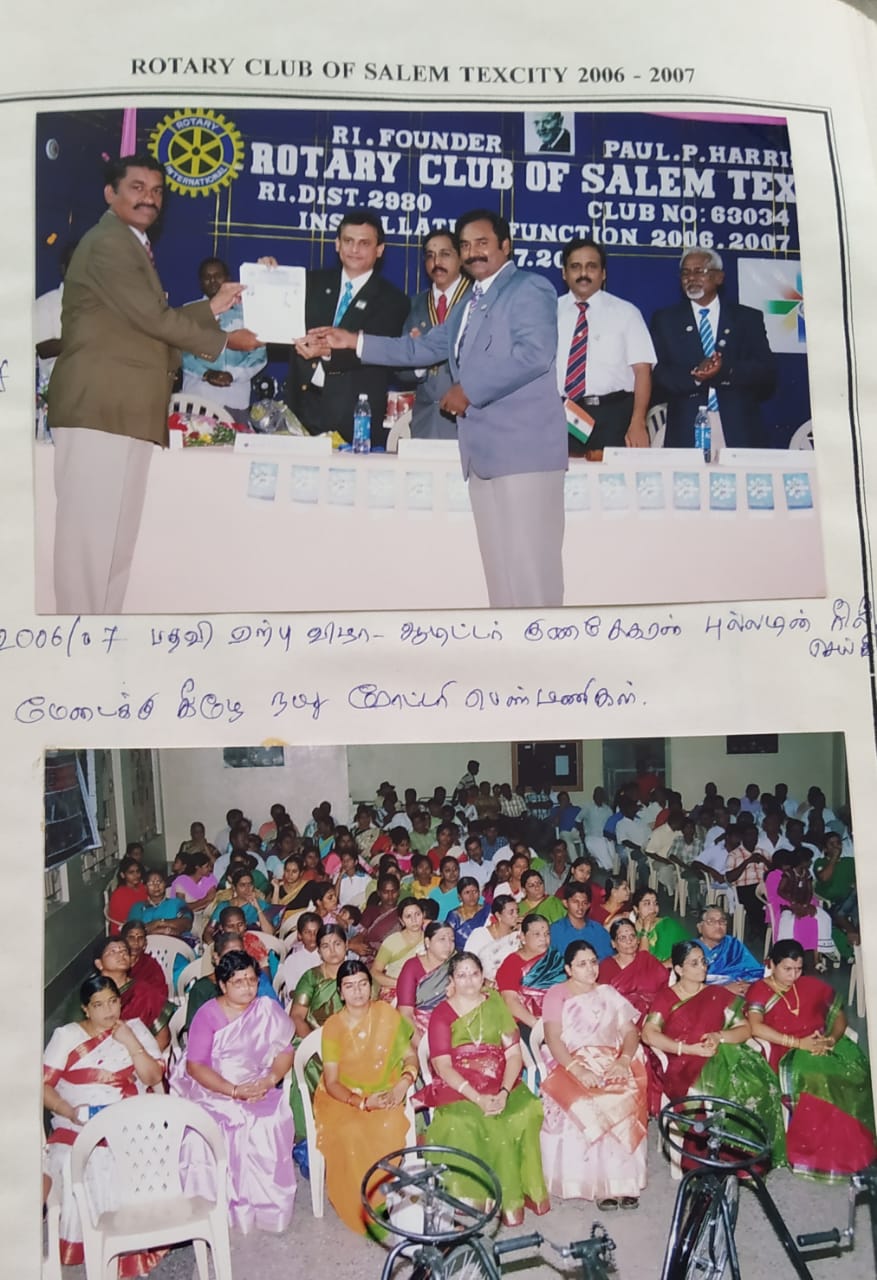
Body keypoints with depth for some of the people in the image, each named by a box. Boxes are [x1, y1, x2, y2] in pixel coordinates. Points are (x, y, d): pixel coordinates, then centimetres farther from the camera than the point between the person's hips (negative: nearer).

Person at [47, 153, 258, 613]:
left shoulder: (131, 246, 25)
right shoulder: (108, 242, -7)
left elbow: (153, 320, 21)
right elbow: (154, 318, -13)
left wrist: (213, 307, 17)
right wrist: (225, 340, -3)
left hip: (122, 410, 10)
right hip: (101, 408, -10)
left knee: (113, 538, 10)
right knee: (93, 535, -9)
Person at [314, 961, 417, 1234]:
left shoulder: (388, 1015, 0)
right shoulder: (333, 1026, -3)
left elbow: (410, 1057, 3)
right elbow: (331, 1083, -6)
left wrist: (404, 1082, -18)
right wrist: (362, 1102, -22)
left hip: (384, 1095, 1)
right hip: (343, 1097, -1)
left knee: (391, 1127, -32)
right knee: (349, 1133, -32)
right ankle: (360, 1208, -12)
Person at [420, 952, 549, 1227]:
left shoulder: (496, 1004, 11)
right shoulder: (442, 1014, 4)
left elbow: (514, 1054, 3)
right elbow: (443, 1066, -6)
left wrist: (504, 1092, -15)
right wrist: (478, 1098, -19)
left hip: (500, 1084, 3)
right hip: (458, 1087, -2)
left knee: (529, 1111, -26)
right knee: (464, 1123, -34)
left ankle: (519, 1192, -8)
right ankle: (472, 1198, -15)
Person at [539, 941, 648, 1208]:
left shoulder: (609, 994, 19)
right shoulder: (557, 995, 7)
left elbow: (630, 1032, 11)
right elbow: (553, 1039, -5)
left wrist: (624, 1060, -9)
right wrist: (576, 1069, -20)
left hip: (611, 1063, 3)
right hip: (570, 1064, -3)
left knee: (628, 1097, -28)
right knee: (587, 1103, -32)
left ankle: (622, 1180, -18)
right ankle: (596, 1181, -20)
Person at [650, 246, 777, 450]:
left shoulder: (748, 318, 13)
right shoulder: (665, 320, 13)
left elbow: (767, 373, 3)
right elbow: (657, 376, 2)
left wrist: (726, 370, -14)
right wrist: (693, 376, -16)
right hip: (686, 433, 0)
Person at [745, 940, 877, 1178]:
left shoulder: (813, 986, 16)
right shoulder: (759, 991, 1)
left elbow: (839, 1015, 17)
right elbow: (756, 1027, -13)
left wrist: (832, 1039, -4)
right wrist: (798, 1043, -17)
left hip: (823, 1047, 4)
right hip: (787, 1054, -4)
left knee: (855, 1073, -25)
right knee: (817, 1080, -34)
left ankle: (853, 1152, -15)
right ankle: (821, 1155, -19)